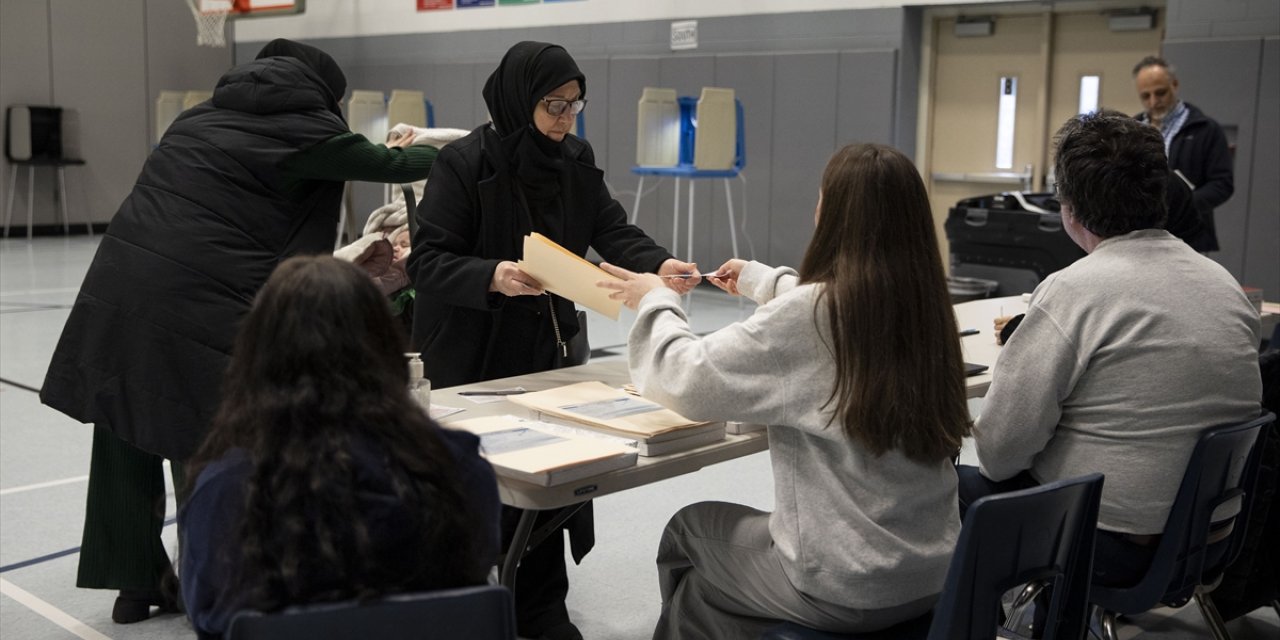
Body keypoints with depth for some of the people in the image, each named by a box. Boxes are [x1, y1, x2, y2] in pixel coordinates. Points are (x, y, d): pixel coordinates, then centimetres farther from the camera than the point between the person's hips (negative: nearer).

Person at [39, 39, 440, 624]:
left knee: (127, 443, 15)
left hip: (116, 287, 7)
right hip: (193, 306, -7)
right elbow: (391, 165, 12)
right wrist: (427, 152, 35)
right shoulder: (302, 126, 2)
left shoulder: (207, 114, 22)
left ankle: (134, 583, 29)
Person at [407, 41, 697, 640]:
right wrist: (492, 276, -37)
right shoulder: (464, 163, -16)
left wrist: (661, 264, -22)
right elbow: (426, 260, -19)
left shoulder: (575, 159, 3)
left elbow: (613, 231, -2)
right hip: (472, 348, -5)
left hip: (543, 341, 5)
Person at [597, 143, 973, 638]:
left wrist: (657, 301, 3)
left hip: (846, 588, -6)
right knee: (724, 530, 29)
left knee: (688, 531, 20)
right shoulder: (923, 304, 0)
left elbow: (689, 382, -15)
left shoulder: (809, 315, -22)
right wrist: (763, 282, 35)